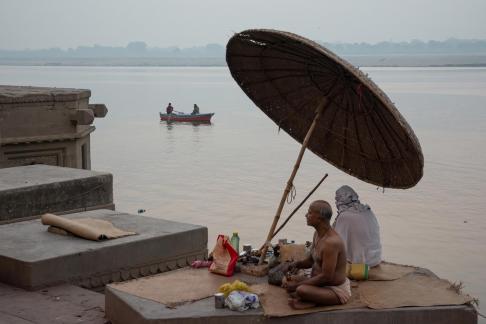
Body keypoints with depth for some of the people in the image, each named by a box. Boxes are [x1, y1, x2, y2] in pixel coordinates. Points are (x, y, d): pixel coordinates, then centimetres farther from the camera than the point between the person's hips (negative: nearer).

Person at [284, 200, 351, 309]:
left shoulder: (331, 242, -27)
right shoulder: (317, 234, 4)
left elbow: (326, 277, -27)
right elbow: (311, 261, 17)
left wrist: (296, 285, -22)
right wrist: (296, 264, -5)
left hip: (337, 290, -10)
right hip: (322, 283, 10)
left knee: (301, 290, -32)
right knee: (288, 281, 9)